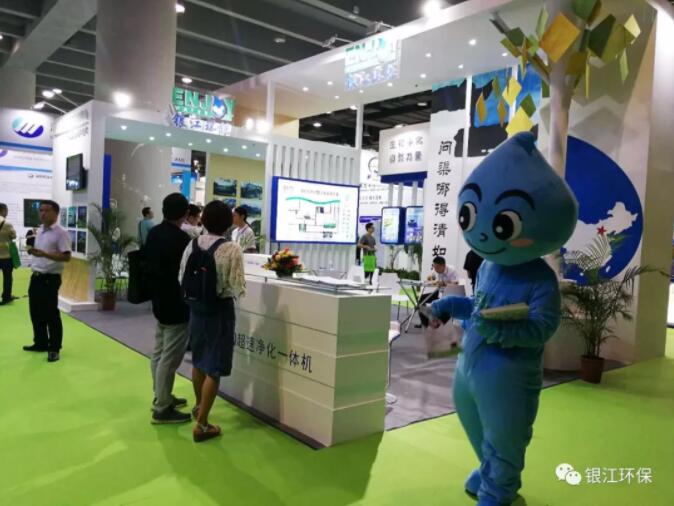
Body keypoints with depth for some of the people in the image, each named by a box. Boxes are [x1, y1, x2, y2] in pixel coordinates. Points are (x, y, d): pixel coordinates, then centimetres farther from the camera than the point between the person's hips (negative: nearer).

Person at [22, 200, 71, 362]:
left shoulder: (61, 233, -13)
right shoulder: (39, 231, 14)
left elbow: (66, 257, -20)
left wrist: (44, 254, -27)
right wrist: (32, 251, 7)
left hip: (50, 278, -9)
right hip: (36, 277, 9)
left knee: (51, 314, -3)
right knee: (35, 312, 14)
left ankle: (54, 348, 8)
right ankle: (40, 343, 28)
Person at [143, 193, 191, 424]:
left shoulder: (153, 233, 5)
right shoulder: (182, 239, -22)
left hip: (159, 302, 9)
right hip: (176, 306, -9)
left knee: (159, 353, 17)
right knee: (169, 358, -1)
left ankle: (161, 397, 31)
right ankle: (162, 409, 7)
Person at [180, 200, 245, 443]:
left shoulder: (192, 245, -3)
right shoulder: (232, 249, -18)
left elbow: (183, 278, 3)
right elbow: (237, 289, -18)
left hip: (196, 307, 6)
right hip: (220, 310, -6)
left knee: (199, 361, 23)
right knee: (214, 368, 4)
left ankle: (198, 406, 44)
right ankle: (202, 425, 10)